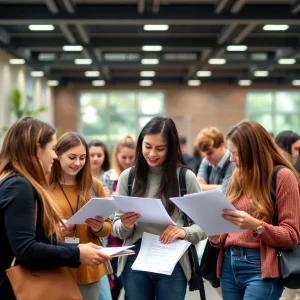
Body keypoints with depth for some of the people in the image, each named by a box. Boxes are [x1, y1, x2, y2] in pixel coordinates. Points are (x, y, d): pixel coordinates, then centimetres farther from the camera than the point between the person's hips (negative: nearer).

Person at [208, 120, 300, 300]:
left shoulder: (282, 176, -5)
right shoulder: (237, 178, 14)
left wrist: (256, 226, -23)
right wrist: (215, 236, -4)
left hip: (261, 268, -6)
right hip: (229, 265, 6)